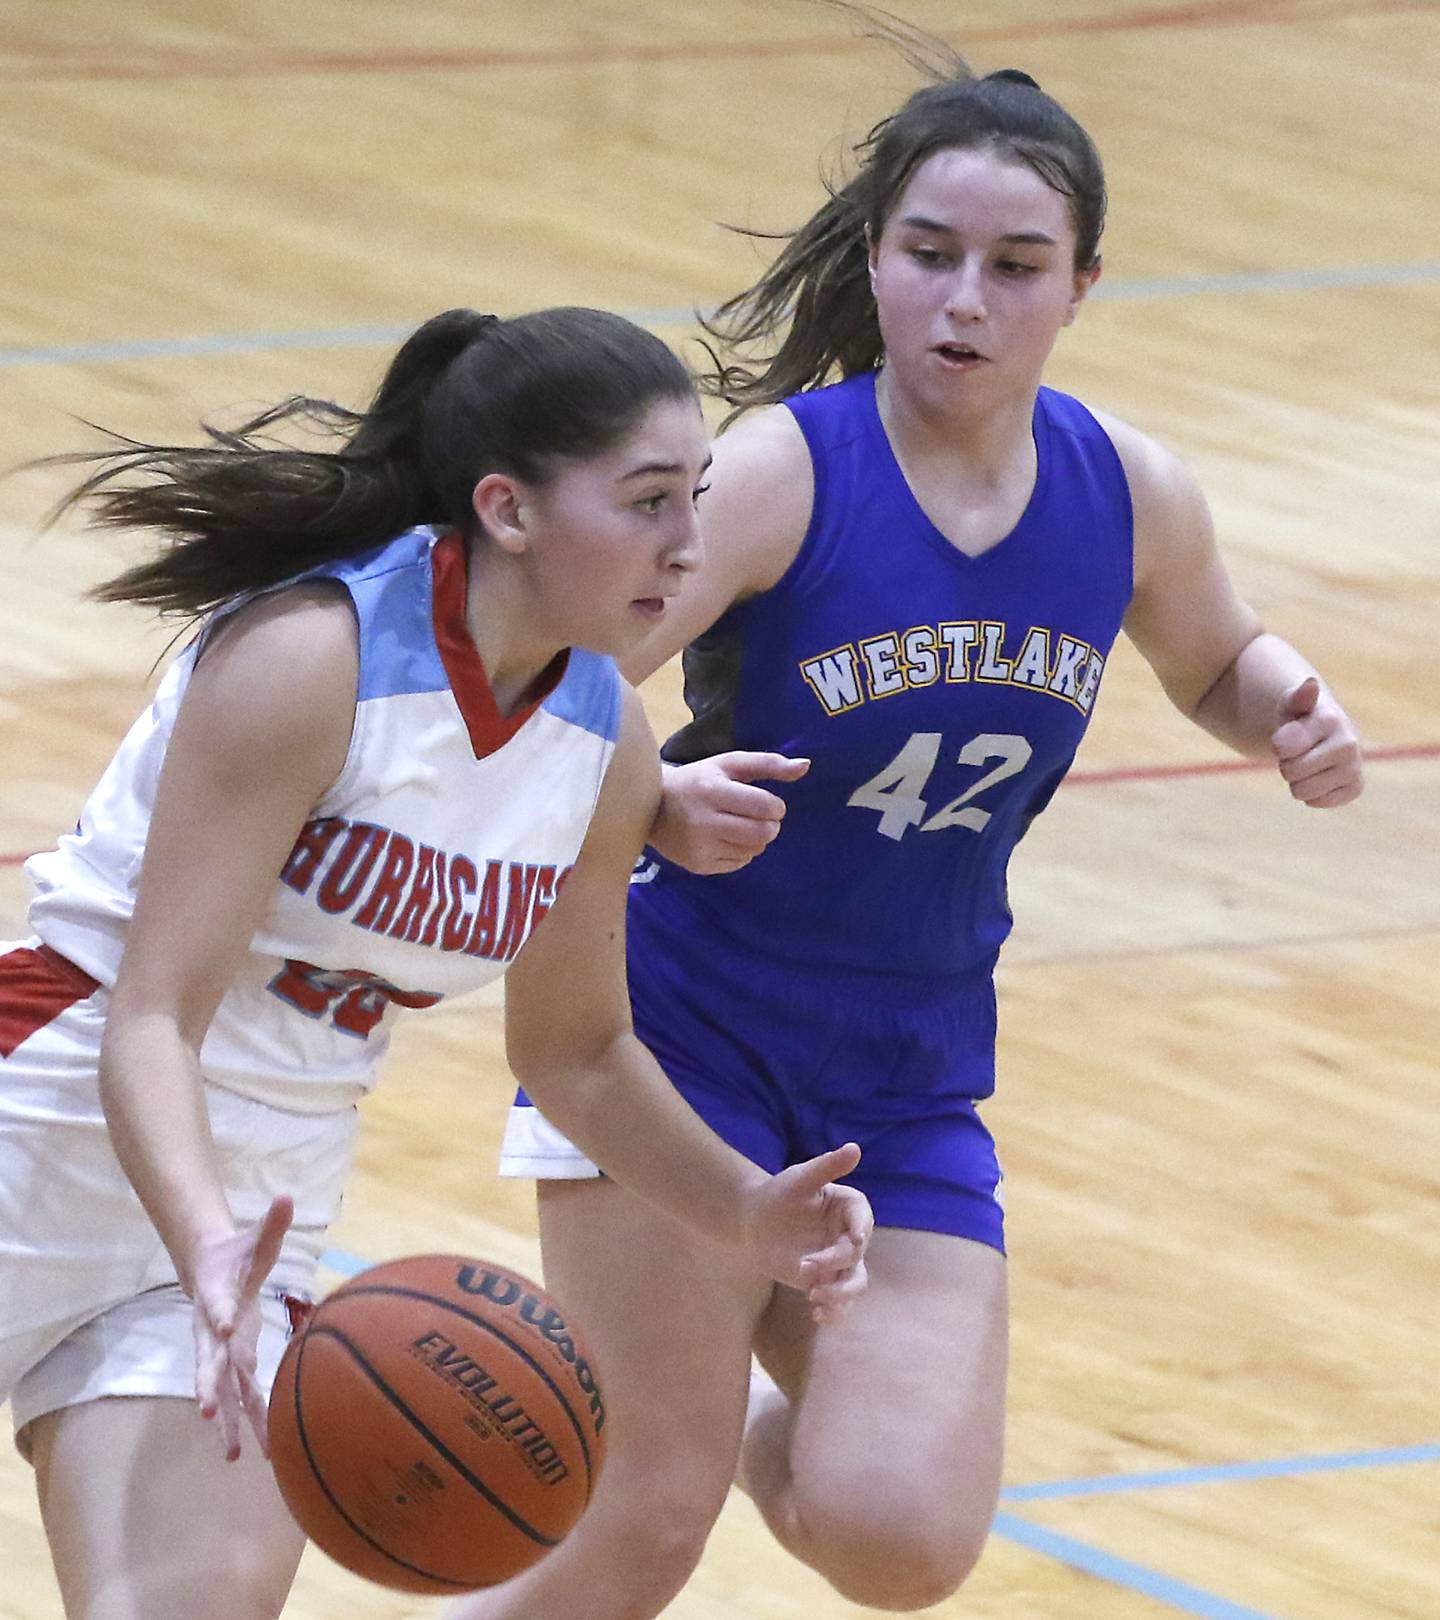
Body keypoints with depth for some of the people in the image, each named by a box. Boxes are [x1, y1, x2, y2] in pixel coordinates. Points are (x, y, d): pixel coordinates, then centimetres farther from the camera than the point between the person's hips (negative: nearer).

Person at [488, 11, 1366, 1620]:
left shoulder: (1131, 494, -4)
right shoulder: (780, 474, -19)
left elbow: (1216, 661, 18)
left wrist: (1286, 714, -5)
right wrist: (659, 803, -47)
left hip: (912, 1083, 4)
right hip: (682, 1035, -4)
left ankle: (772, 1412, 25)